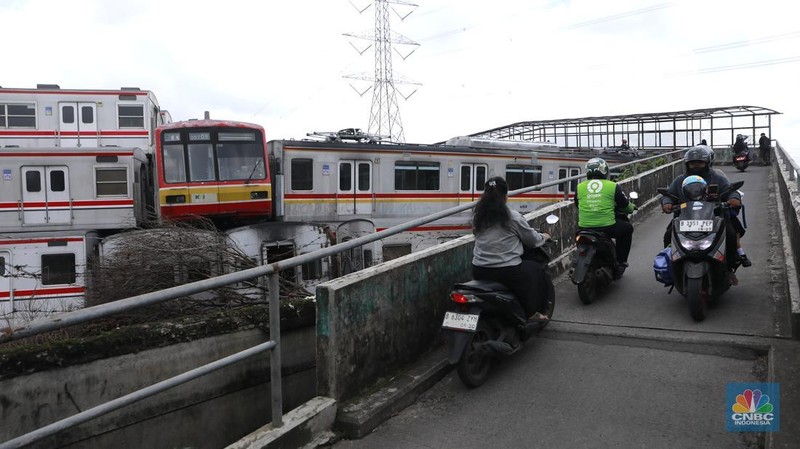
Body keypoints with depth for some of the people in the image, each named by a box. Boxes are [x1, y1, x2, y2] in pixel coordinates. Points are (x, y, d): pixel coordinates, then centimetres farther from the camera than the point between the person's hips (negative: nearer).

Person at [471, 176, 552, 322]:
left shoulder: (477, 216, 4)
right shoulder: (513, 217, -9)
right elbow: (533, 239, 3)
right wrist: (544, 236, 28)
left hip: (478, 272, 6)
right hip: (507, 272, -5)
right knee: (535, 269, 23)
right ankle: (532, 313, 30)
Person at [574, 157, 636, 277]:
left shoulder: (580, 187, 6)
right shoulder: (613, 186, -1)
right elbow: (626, 207, 8)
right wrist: (632, 207, 33)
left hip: (584, 228, 3)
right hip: (607, 227, -3)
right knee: (627, 228, 26)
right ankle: (620, 262, 28)